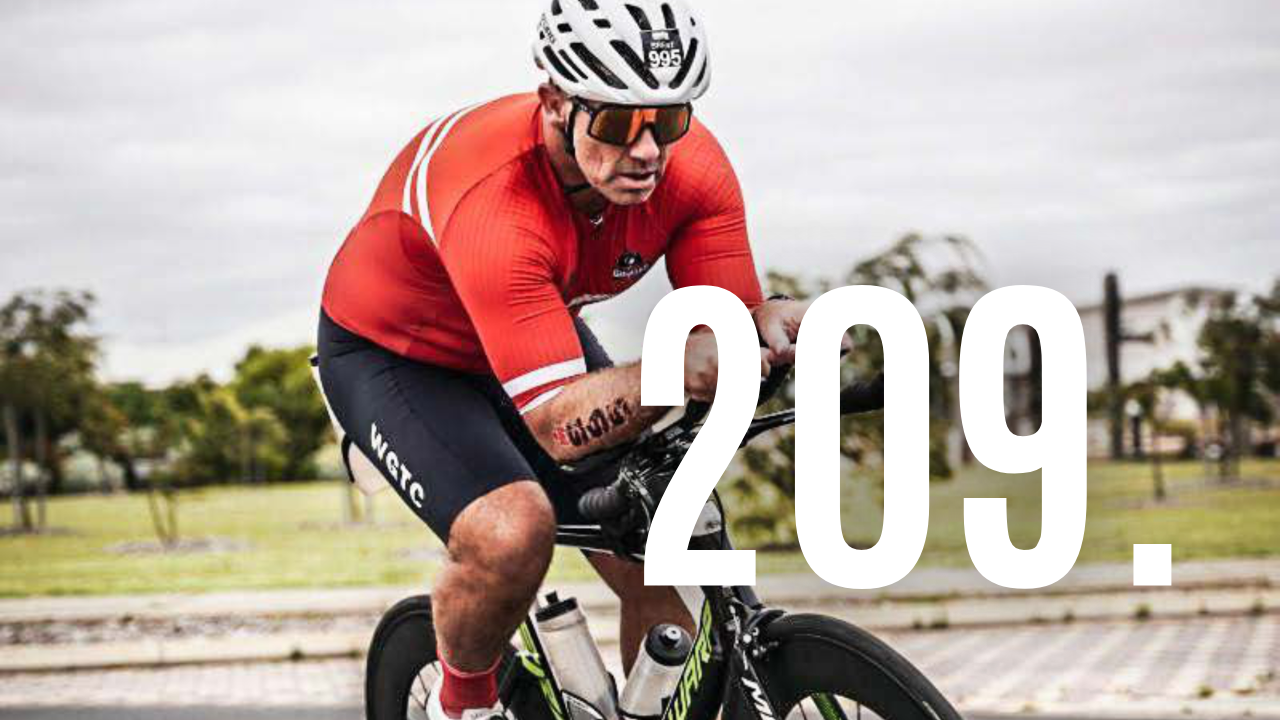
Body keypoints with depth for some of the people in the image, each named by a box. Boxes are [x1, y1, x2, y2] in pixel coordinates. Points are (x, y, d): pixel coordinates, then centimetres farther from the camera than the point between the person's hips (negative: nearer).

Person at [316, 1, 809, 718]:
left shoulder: (693, 166, -24)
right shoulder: (493, 201, -41)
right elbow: (558, 424, -42)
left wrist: (771, 326, -41)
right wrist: (674, 373, -60)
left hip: (548, 333, 6)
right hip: (391, 354, -5)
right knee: (514, 531, -31)